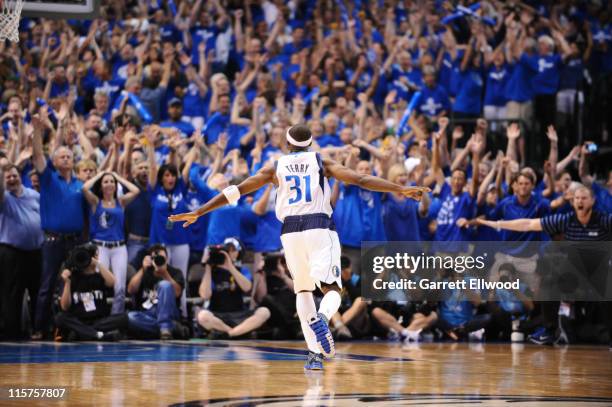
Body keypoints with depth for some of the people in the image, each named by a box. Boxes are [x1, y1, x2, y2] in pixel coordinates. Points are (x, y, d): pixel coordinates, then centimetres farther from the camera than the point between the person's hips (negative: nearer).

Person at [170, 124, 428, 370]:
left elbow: (235, 191, 11)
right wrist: (400, 189, 1)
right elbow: (360, 180, 0)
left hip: (291, 230, 2)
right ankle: (321, 318, -40)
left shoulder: (275, 168, 13)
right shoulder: (322, 163, 10)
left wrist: (198, 213, 16)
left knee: (303, 290, 16)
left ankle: (315, 352, 2)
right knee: (331, 288, -3)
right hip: (320, 227, -2)